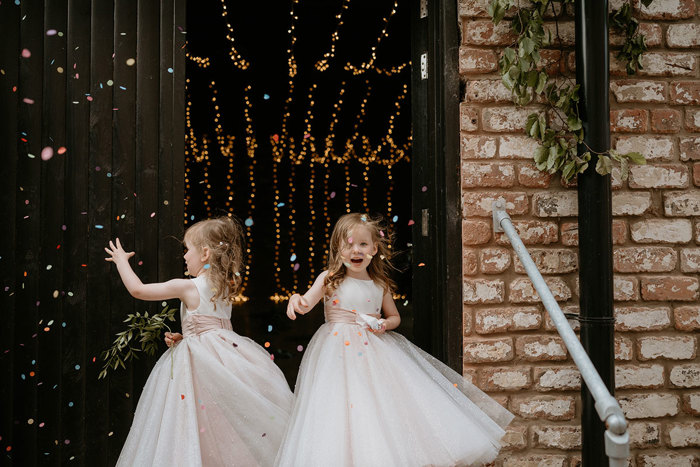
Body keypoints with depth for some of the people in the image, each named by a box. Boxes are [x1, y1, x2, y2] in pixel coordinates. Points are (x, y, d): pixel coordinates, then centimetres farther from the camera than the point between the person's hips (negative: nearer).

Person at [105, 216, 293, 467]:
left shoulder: (187, 287, -9)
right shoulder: (225, 287, 10)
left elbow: (137, 289, -1)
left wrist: (121, 260, 14)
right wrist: (183, 337, 15)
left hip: (200, 358, -7)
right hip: (225, 352, 7)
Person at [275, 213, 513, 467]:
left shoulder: (380, 285, 9)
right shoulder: (329, 279, 0)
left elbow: (394, 316, 20)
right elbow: (307, 304, -10)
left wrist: (384, 324, -3)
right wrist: (296, 299, -34)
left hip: (375, 348, 3)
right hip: (339, 350, -3)